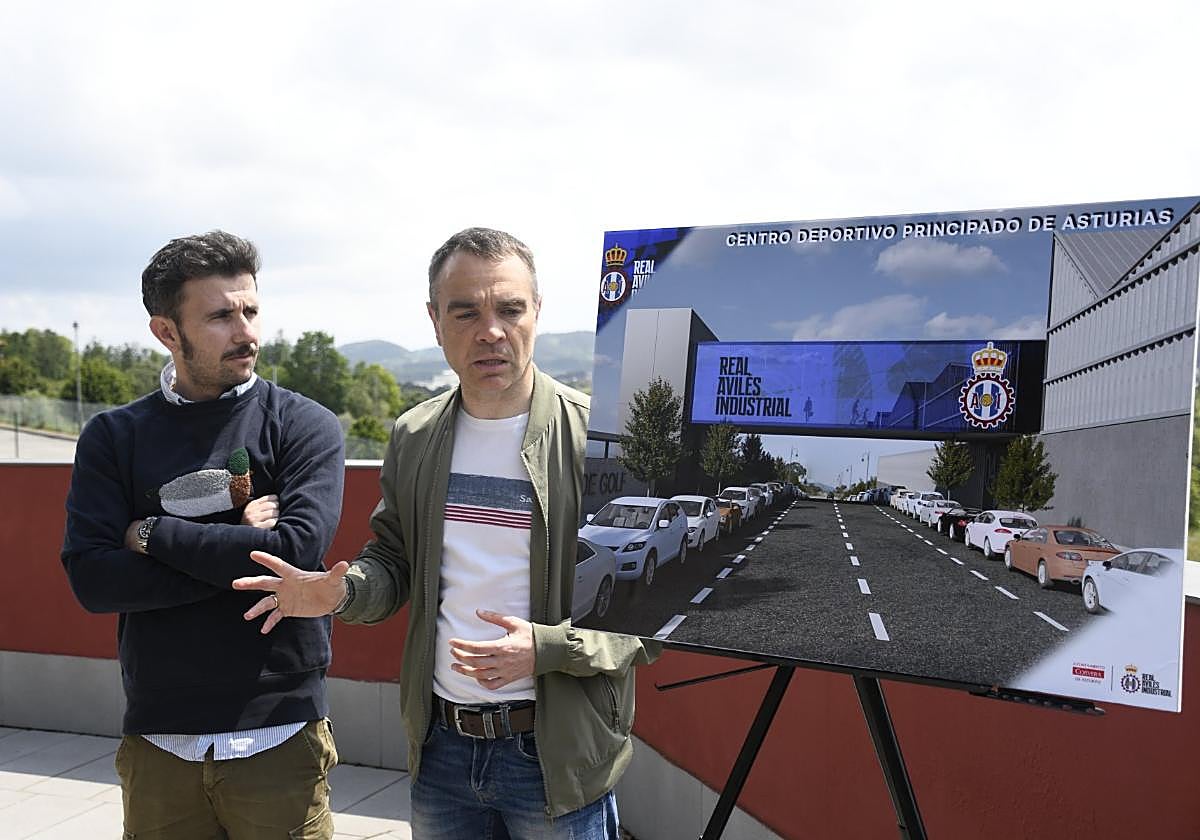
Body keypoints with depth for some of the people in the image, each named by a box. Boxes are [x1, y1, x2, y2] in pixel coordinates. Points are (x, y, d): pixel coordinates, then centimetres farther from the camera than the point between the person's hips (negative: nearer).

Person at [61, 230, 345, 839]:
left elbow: (298, 552, -19)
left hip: (279, 741, -2)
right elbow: (91, 579, -8)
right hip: (155, 744, 2)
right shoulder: (112, 437, 3)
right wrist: (240, 550, -14)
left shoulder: (304, 426, -4)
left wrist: (154, 534, -11)